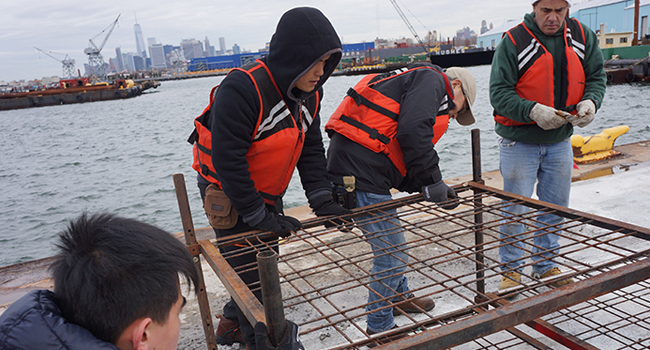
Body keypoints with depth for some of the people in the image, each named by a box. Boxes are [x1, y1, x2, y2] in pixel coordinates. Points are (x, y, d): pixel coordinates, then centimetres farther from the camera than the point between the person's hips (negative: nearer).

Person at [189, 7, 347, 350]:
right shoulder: (241, 89, -30)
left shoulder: (309, 94, -4)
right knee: (250, 269, 0)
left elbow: (311, 149, 2)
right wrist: (260, 217, -25)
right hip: (228, 195, -8)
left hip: (265, 194, 8)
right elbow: (227, 161, -29)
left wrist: (321, 198, -8)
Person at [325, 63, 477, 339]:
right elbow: (413, 132, -20)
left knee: (390, 244, 27)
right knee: (392, 255, 1)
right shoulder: (432, 80, 0)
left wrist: (428, 187, 10)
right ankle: (380, 327, 18)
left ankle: (400, 296, 48)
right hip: (360, 174, -11)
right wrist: (432, 182, -11)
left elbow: (401, 164, 22)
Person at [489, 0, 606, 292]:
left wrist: (590, 101, -14)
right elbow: (499, 92, -15)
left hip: (560, 141, 5)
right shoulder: (514, 41, -13)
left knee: (554, 209, 15)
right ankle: (511, 269, 21)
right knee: (514, 210, 2)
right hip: (519, 143, -4)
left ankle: (546, 266, 33)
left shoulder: (583, 37, 1)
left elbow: (596, 77, 8)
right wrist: (532, 110, -30)